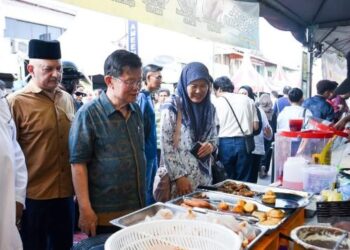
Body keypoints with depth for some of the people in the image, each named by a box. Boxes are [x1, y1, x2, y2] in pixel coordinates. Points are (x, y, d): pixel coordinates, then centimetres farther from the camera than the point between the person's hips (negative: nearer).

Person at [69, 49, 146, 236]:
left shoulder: (136, 110, 6)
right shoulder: (89, 114, -12)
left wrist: (144, 198, 14)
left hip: (138, 209, 6)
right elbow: (78, 163, -13)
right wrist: (85, 210, -16)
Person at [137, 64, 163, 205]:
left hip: (152, 152, 9)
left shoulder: (148, 97, 11)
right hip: (146, 153, -9)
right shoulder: (142, 98, -16)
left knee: (150, 191, 18)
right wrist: (143, 154, -19)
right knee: (145, 191, 3)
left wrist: (154, 152, 17)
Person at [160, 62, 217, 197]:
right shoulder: (172, 107, -11)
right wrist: (178, 176, -16)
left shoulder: (209, 108, 6)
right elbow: (166, 146, -12)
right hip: (178, 177, -5)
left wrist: (211, 145, -7)